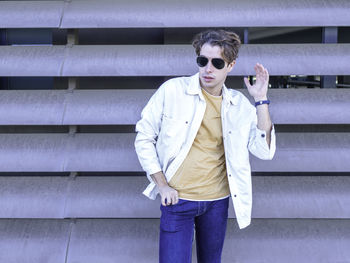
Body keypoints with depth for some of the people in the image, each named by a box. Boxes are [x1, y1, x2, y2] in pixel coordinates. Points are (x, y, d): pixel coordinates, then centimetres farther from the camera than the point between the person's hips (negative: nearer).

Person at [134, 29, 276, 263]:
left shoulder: (239, 105, 0)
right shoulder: (172, 90, -8)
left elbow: (264, 151, -8)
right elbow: (144, 137, -2)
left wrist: (261, 100, -12)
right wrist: (162, 185, -8)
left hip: (217, 200, 3)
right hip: (177, 198, -3)